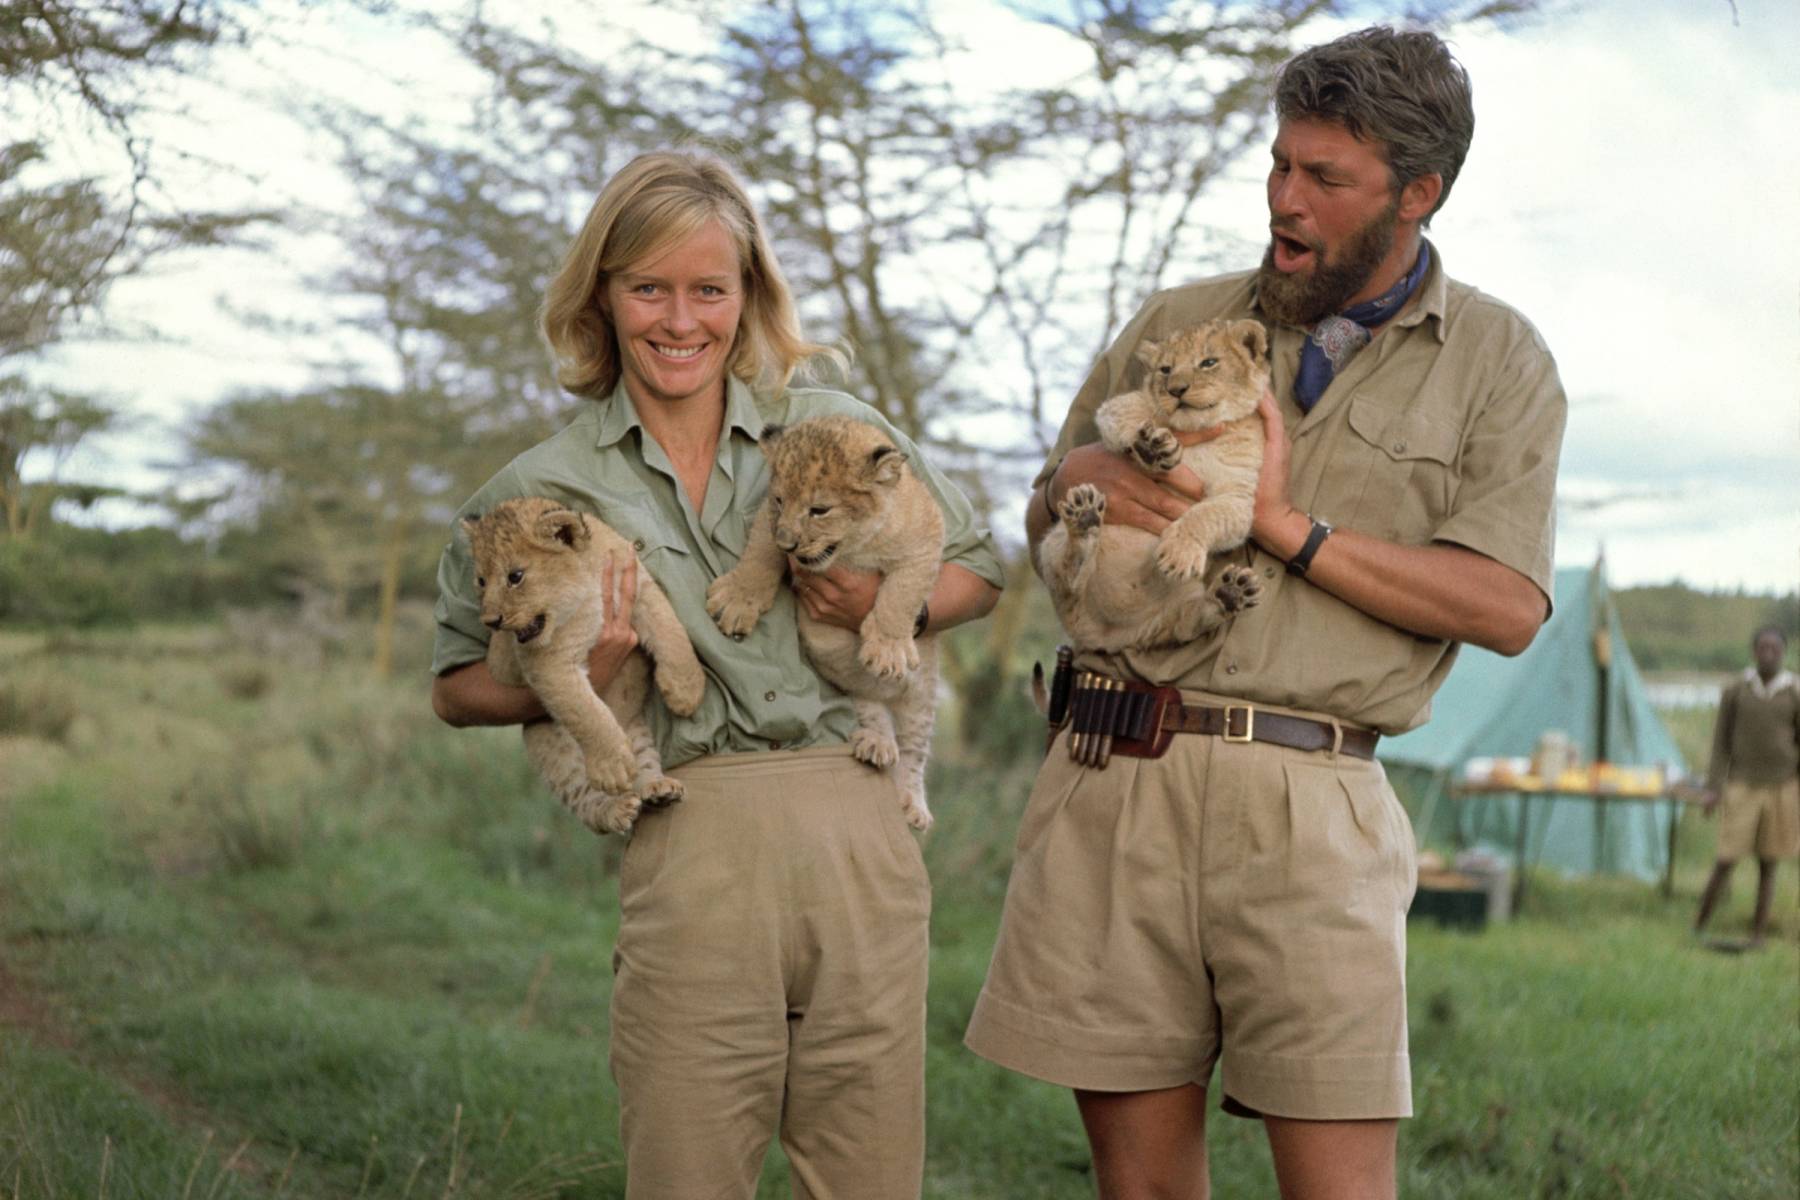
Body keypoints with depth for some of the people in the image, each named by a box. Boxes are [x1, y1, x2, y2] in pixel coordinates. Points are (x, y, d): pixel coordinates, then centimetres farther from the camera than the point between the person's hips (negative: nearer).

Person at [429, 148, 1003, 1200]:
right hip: (688, 856, -1)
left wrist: (885, 602, -2)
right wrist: (574, 683, -6)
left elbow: (979, 570, 20)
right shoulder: (545, 489, 8)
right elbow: (459, 688, 15)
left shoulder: (837, 431, 10)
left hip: (859, 839, 1)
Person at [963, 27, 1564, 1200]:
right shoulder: (1179, 323, 16)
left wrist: (1292, 529, -8)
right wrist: (1083, 473, 0)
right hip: (1116, 777, 3)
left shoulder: (1499, 361, 8)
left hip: (1307, 802, -2)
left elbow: (1509, 606, -3)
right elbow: (1044, 521, 25)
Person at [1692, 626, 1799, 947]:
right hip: (1742, 786, 0)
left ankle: (1758, 934, 13)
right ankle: (1698, 927, 6)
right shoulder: (1734, 693, 1)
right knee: (1725, 860, -6)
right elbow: (1721, 743, 3)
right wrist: (1712, 788, -3)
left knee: (1768, 865, 5)